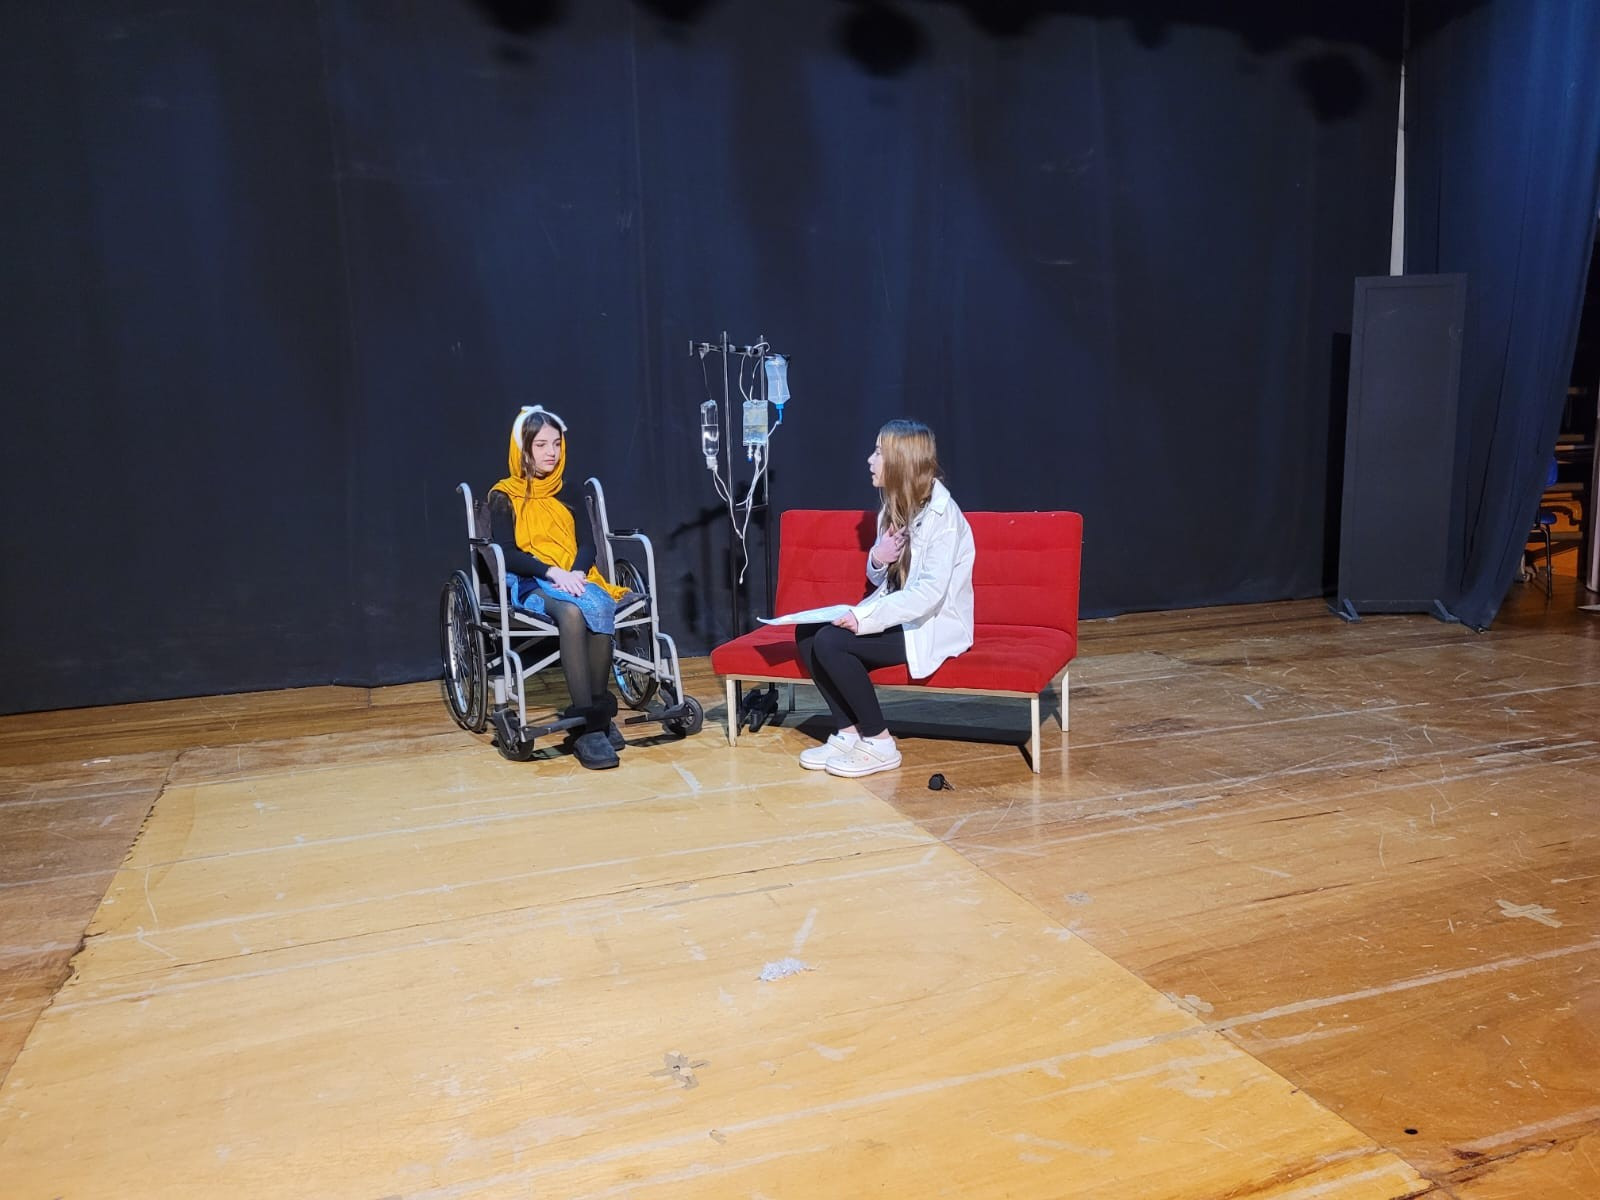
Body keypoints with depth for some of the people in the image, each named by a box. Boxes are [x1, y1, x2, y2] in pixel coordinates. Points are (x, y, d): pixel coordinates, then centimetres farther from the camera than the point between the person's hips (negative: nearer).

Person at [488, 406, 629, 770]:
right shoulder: (504, 496, 9)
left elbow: (588, 544, 11)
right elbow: (506, 554, -4)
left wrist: (576, 572, -12)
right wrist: (553, 572, -20)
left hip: (576, 578, 4)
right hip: (529, 584, -3)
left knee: (599, 607, -35)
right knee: (573, 611, -39)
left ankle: (599, 711, -29)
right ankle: (589, 723, -41)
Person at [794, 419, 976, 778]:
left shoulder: (941, 512, -18)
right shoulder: (895, 506, 8)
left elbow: (931, 592, -27)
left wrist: (865, 617, -29)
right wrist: (877, 559, -9)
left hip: (933, 625, -9)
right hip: (898, 614, 9)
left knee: (830, 641, -24)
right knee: (806, 632, -7)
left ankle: (879, 744, -11)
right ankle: (849, 733, -2)